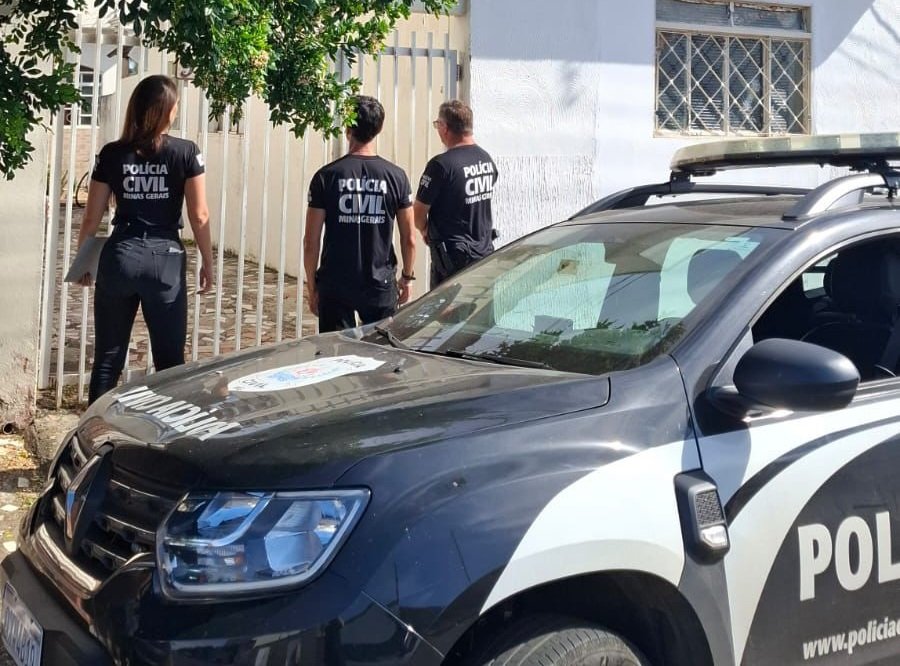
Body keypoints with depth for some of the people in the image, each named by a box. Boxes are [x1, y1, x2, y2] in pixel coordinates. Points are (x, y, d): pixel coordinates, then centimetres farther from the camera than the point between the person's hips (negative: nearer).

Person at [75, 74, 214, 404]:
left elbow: (92, 217, 5)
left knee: (108, 356, 8)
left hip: (120, 256, 2)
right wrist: (207, 262, 7)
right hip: (166, 259, -1)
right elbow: (199, 216, -4)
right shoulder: (186, 153, -3)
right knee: (170, 358, 8)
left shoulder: (112, 154, 2)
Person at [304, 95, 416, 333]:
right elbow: (409, 239, 1)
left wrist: (312, 287, 6)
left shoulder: (326, 176, -5)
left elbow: (311, 242, -5)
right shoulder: (396, 176, -3)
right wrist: (407, 277, 16)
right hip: (381, 286, 1)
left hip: (334, 286, 0)